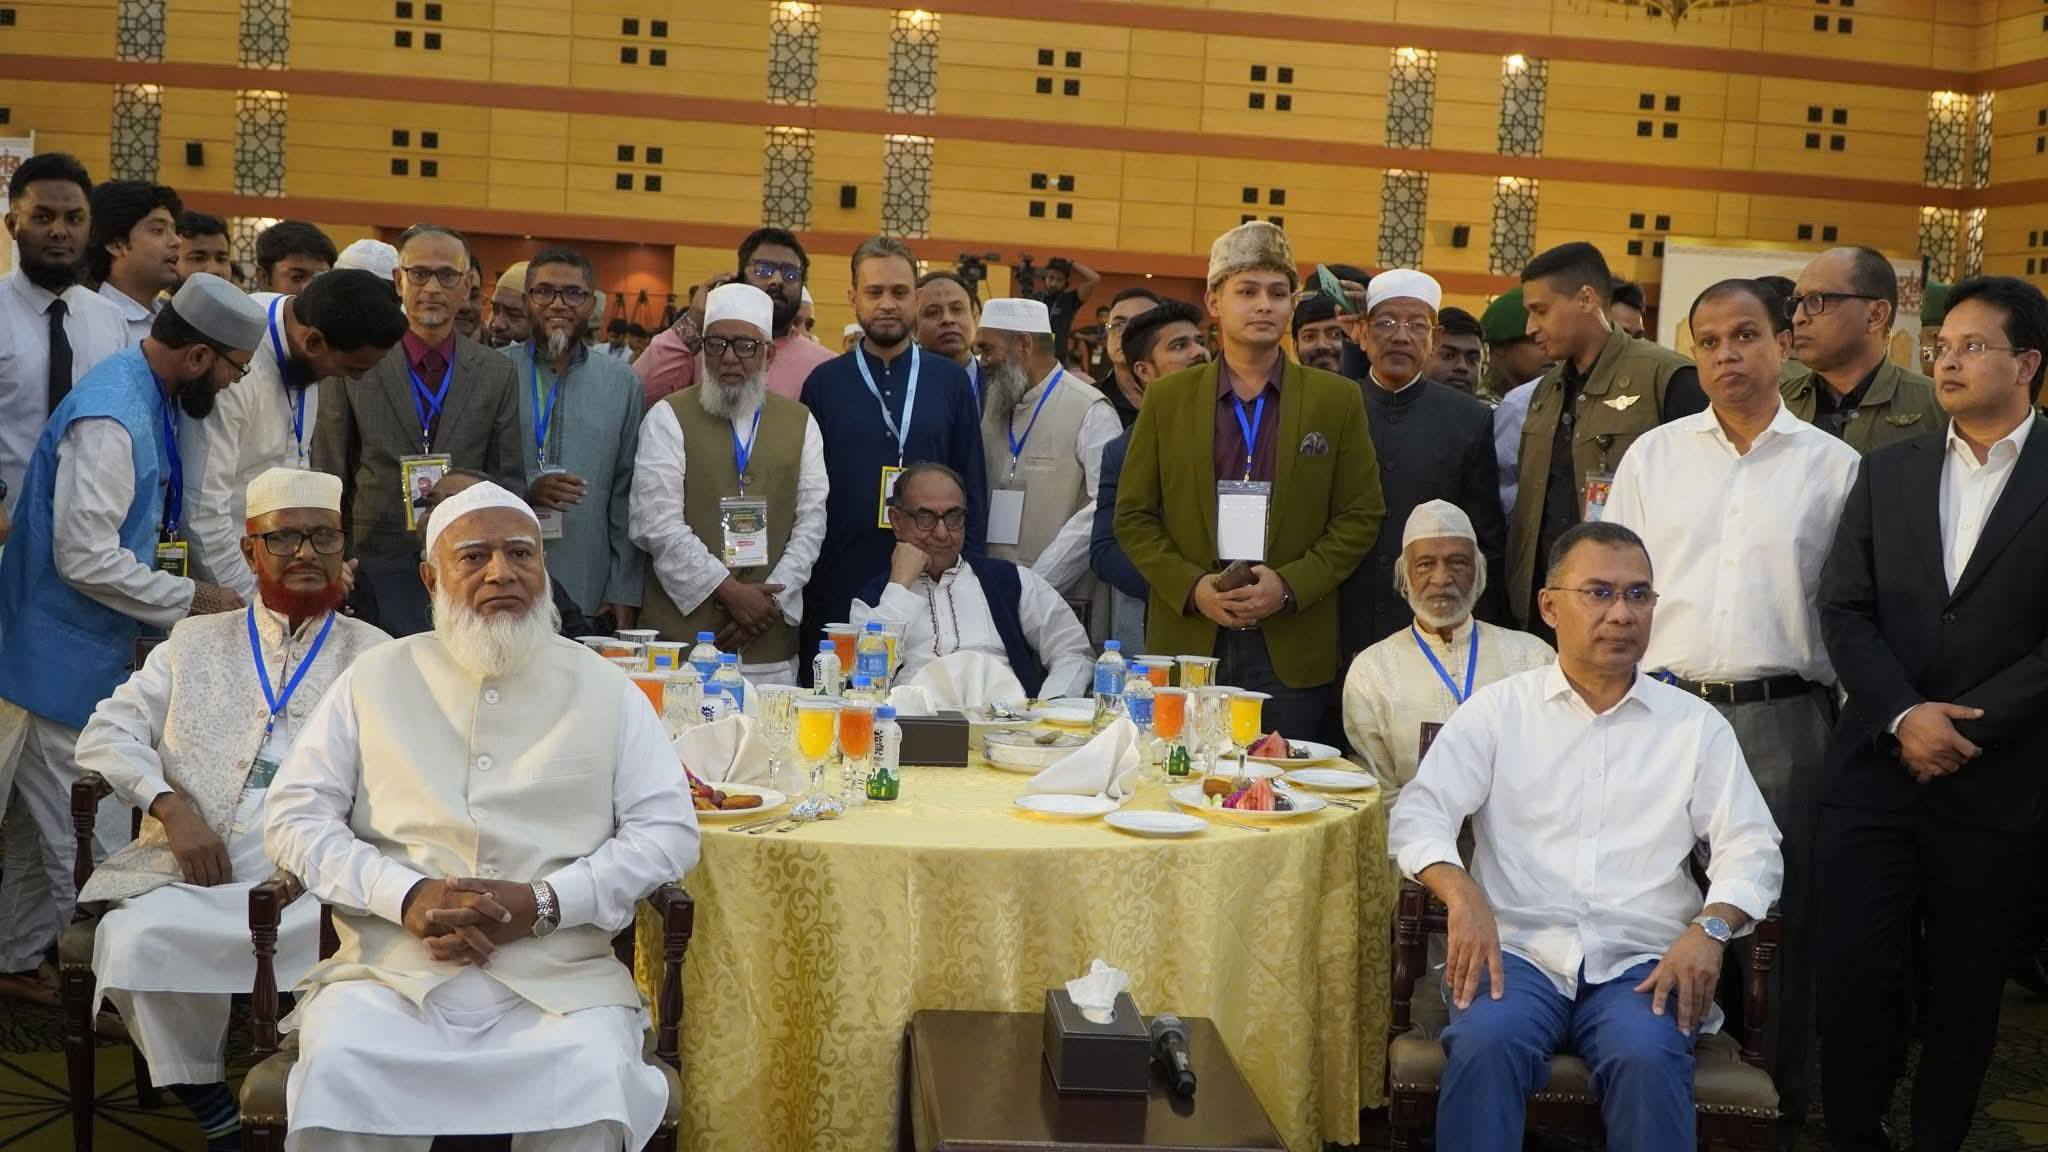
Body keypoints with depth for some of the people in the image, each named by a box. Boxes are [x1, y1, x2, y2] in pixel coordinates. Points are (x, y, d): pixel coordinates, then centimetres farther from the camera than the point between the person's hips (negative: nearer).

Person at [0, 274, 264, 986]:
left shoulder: (141, 394, 7)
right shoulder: (111, 418, -24)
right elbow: (85, 559, -26)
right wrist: (188, 600, -17)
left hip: (83, 651, 10)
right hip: (65, 656, -10)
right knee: (93, 844, 1)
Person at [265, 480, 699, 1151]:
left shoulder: (603, 688, 11)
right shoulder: (373, 680, 13)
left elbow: (667, 830, 5)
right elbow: (296, 817, 7)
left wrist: (542, 903, -11)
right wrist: (407, 895, -11)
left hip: (560, 977, 0)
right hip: (390, 971, 1)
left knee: (595, 1082, -30)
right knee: (337, 1069, -30)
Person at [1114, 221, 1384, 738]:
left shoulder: (1337, 400, 6)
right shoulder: (1168, 399, 8)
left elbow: (1361, 516, 5)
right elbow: (1133, 516, 7)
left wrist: (1290, 585, -9)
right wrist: (1192, 586, -8)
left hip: (1292, 653, 0)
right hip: (1188, 641, 1)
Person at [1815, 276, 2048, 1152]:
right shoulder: (1888, 471, 9)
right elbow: (1844, 609, 3)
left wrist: (1965, 725, -13)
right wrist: (1905, 716, -11)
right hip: (1875, 772, 2)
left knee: (1966, 995, 9)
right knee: (1855, 978, 2)